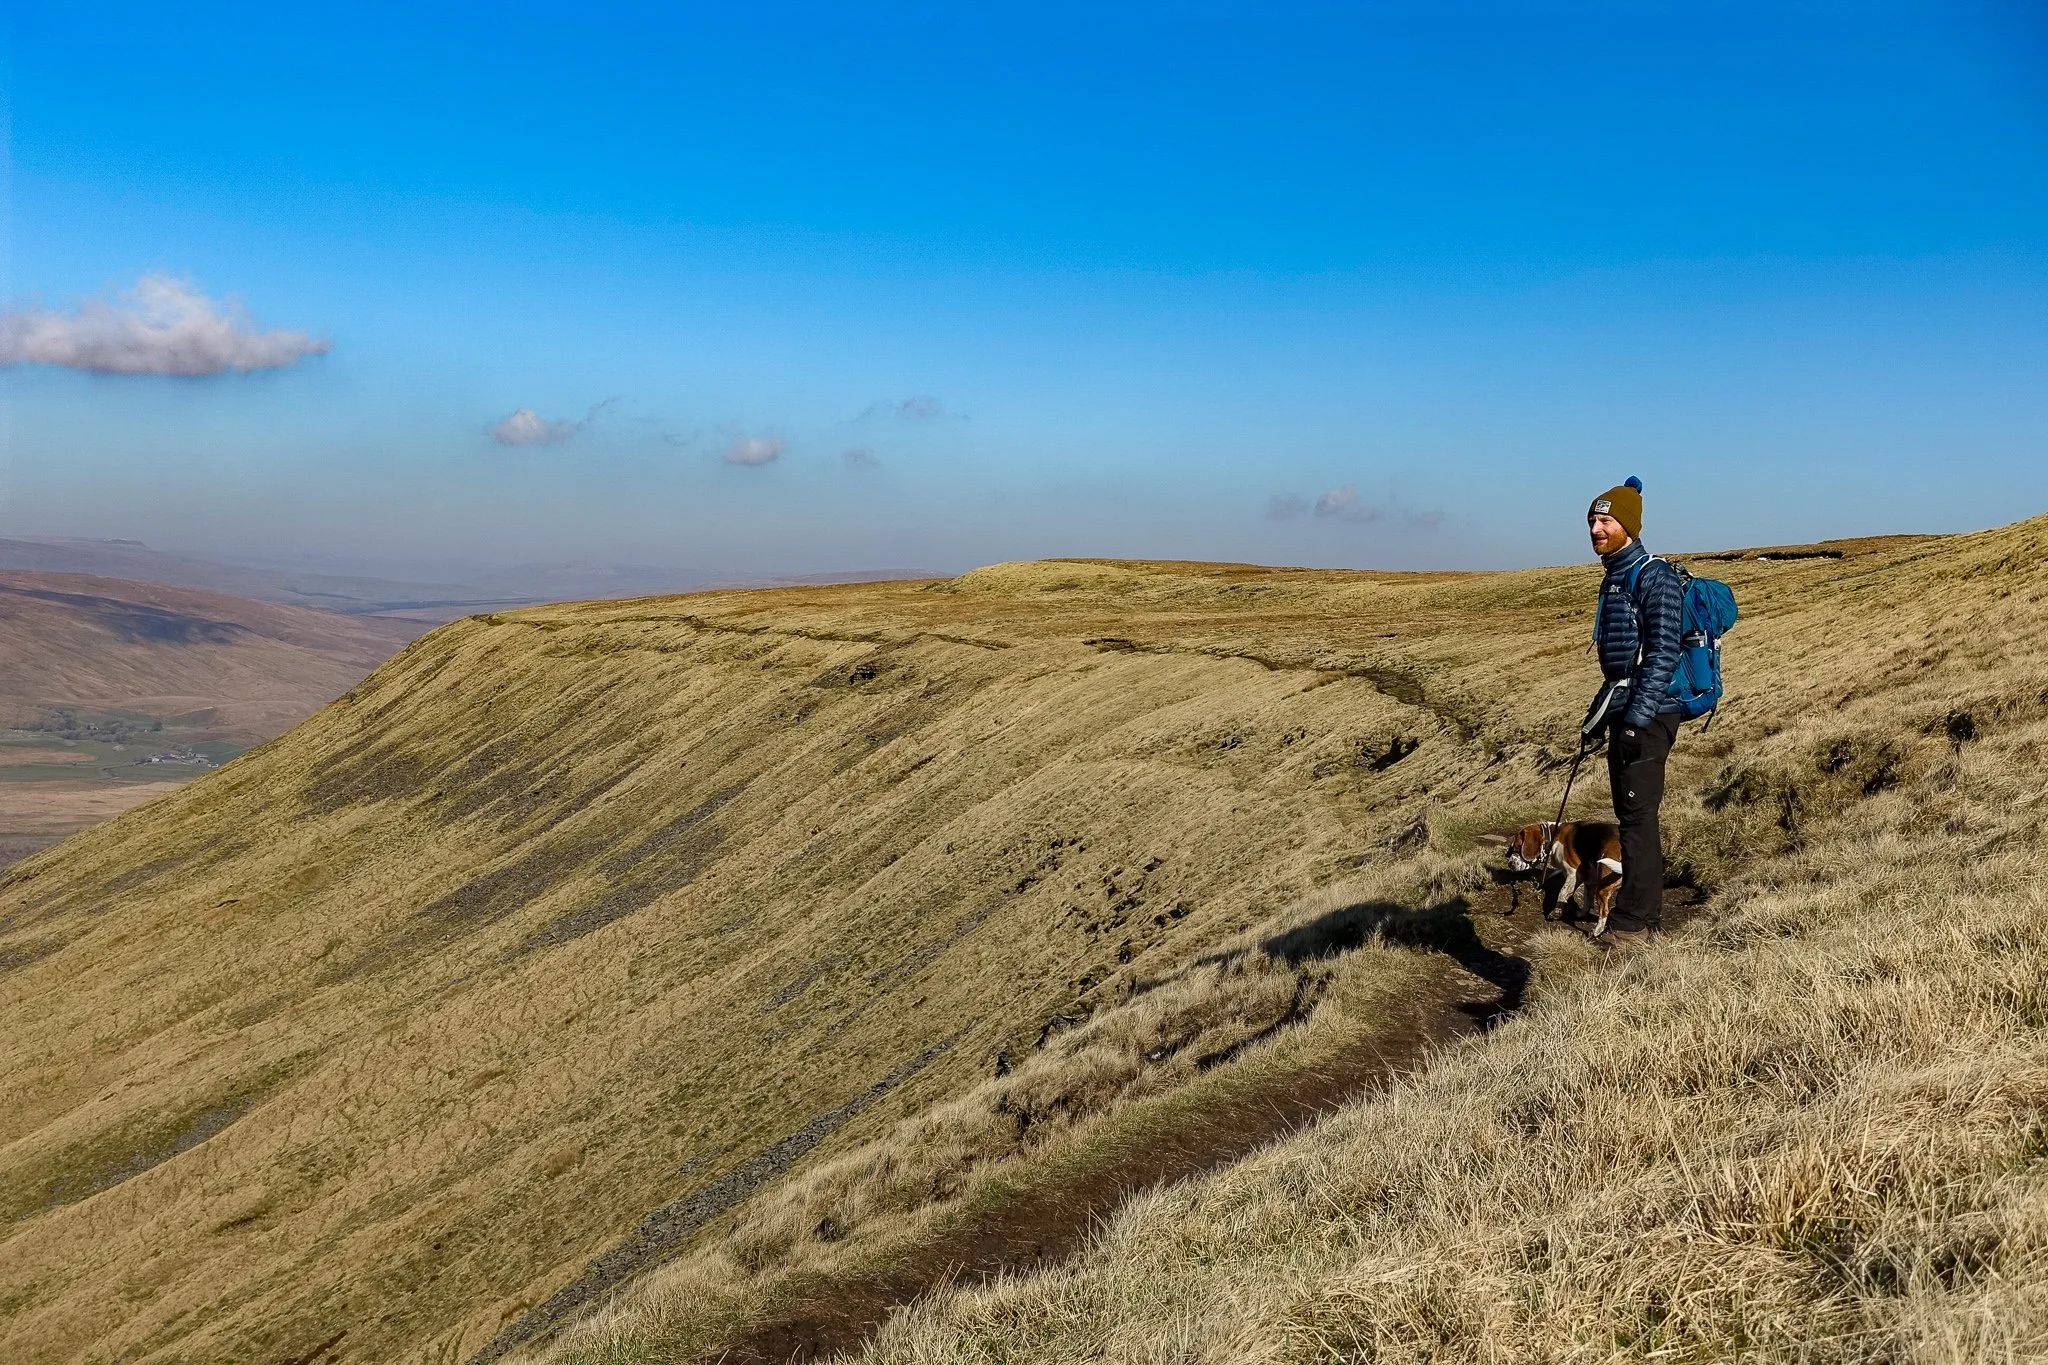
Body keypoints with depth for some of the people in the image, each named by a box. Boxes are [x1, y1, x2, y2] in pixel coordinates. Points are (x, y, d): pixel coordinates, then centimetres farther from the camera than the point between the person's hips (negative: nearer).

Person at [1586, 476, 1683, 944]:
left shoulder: (1654, 577, -13)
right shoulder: (1614, 578, 16)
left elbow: (1664, 652, -20)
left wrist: (1638, 715, -24)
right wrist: (1602, 708, 24)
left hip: (1648, 714, -10)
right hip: (1624, 712, 10)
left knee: (1638, 814, -7)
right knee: (1631, 812, 13)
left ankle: (1635, 920, -3)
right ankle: (1647, 908, 21)